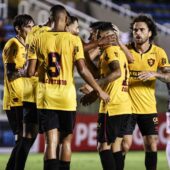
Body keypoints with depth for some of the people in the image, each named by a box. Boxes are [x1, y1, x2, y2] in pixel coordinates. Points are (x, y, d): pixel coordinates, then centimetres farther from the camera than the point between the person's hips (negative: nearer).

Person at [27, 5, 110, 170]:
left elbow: (30, 72, -2)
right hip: (67, 97, -1)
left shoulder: (39, 40, 2)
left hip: (45, 97, 1)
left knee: (51, 142, -4)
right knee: (66, 140, 14)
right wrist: (99, 90, 0)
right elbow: (82, 70, -9)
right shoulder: (73, 40, -3)